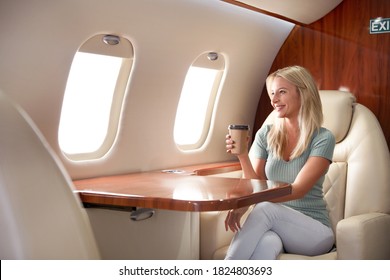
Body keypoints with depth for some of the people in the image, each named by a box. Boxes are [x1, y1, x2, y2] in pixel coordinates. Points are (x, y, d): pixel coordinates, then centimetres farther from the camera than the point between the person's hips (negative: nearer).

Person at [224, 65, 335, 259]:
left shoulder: (322, 139, -7)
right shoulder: (266, 135, 6)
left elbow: (298, 189, -18)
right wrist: (243, 156, -15)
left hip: (314, 230, -2)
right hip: (274, 225, 2)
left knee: (265, 209, -34)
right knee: (264, 245, -37)